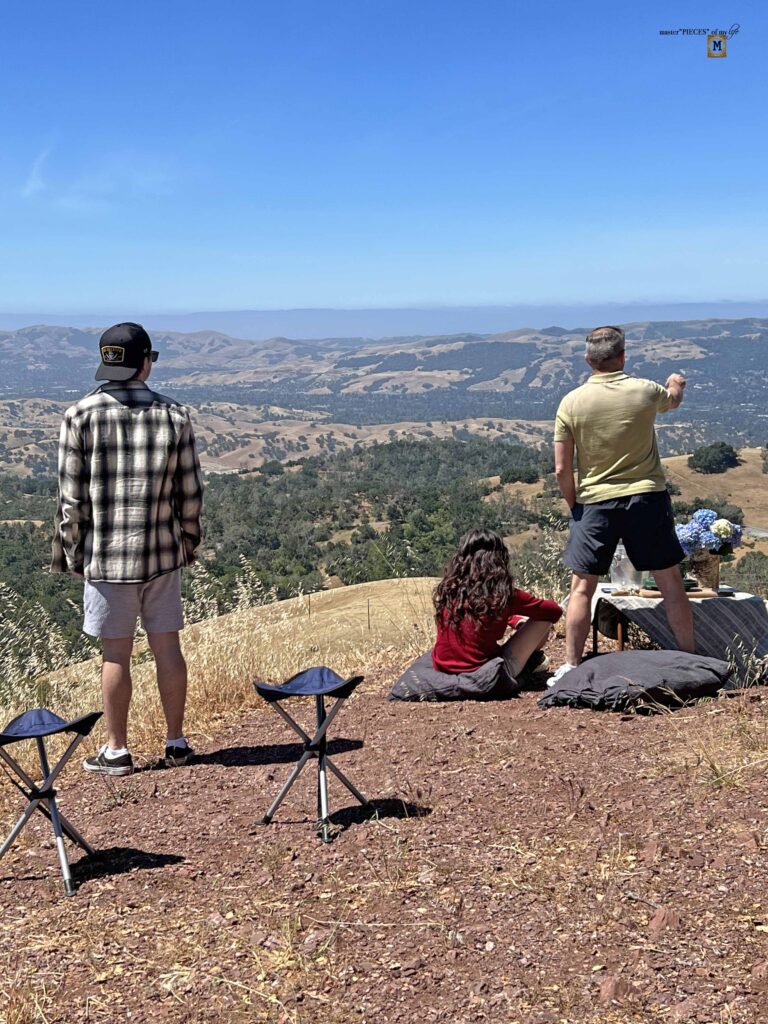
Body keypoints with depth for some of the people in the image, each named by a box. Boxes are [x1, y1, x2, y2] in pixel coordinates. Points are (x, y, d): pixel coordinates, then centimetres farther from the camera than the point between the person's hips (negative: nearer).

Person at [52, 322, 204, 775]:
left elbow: (72, 496, -6)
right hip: (162, 553, 2)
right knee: (167, 646, 10)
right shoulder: (174, 415, -2)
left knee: (116, 654, 5)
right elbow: (190, 492, 1)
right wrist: (189, 541, 15)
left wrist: (71, 552, 5)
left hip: (106, 555, -2)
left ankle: (117, 750, 16)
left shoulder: (81, 416, -7)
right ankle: (177, 742, 21)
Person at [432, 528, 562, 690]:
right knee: (545, 616, 7)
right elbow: (555, 610, 2)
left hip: (443, 670, 5)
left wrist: (518, 621, 23)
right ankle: (530, 661, 32)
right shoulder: (503, 592, -14)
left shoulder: (447, 588, -1)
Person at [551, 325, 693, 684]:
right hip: (647, 497, 1)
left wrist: (573, 505, 10)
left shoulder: (571, 403, -8)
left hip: (595, 502, -1)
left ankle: (570, 666, 10)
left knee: (582, 587, 8)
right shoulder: (645, 391, -5)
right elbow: (673, 399, 22)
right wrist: (676, 383, 46)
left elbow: (562, 469, -7)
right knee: (670, 581, 12)